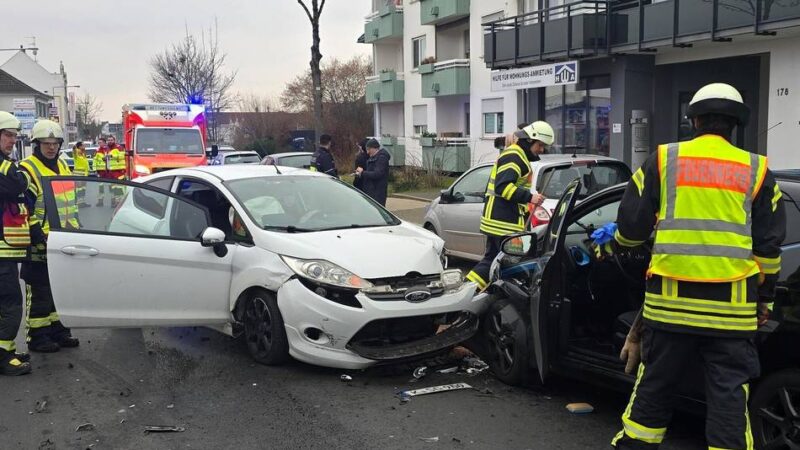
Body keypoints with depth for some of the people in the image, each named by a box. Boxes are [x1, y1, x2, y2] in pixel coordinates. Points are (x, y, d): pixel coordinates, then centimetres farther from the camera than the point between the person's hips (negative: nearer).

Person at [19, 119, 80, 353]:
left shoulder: (62, 167, 14)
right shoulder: (27, 170, -12)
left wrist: (75, 230, 19)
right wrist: (39, 236, -20)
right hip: (40, 246, -8)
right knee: (40, 293, 0)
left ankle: (58, 329, 28)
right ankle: (37, 337, 9)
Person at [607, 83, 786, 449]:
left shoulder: (664, 159, 4)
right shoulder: (756, 170, 7)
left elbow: (632, 225, 5)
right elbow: (769, 246, 8)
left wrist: (614, 244, 27)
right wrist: (765, 300, 19)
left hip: (670, 298, 0)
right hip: (731, 304, 0)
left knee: (654, 386, 14)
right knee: (728, 395, 7)